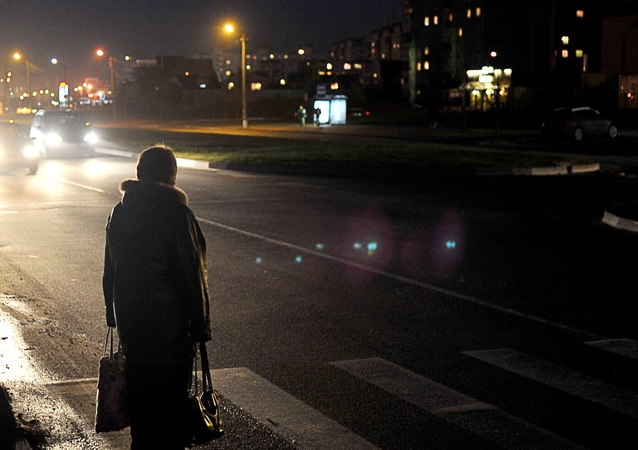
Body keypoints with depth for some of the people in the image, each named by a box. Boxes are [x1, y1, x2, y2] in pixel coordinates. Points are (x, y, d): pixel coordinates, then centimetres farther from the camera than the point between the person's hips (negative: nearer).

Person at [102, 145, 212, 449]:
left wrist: (113, 315, 19)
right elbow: (192, 275, -14)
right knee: (171, 398, 4)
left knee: (139, 393, 17)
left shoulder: (119, 213, 3)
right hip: (170, 321, -6)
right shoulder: (177, 214, -16)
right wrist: (200, 326, -7)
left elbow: (110, 270, 10)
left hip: (130, 320, 6)